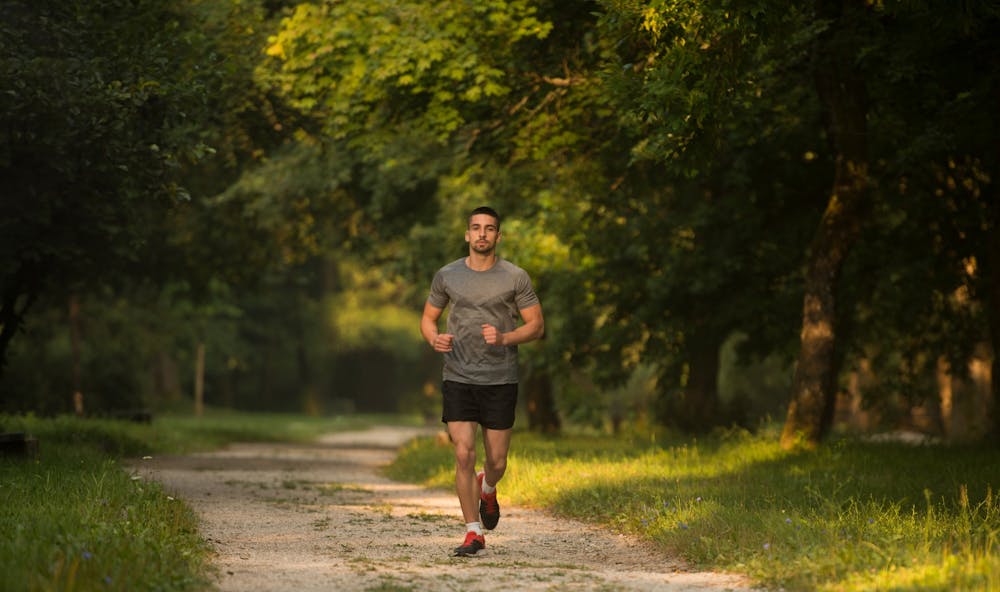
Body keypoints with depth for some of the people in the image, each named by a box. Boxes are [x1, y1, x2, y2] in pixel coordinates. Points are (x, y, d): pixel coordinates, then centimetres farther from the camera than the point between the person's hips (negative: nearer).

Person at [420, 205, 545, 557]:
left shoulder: (515, 277, -1)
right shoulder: (447, 276, 4)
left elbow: (536, 326, 2)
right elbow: (428, 318, 14)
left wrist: (504, 338, -17)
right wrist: (434, 339, -9)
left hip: (500, 381, 0)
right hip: (458, 379, 0)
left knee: (496, 462, 5)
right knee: (464, 454, -10)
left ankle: (487, 490, 42)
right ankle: (473, 532, 0)